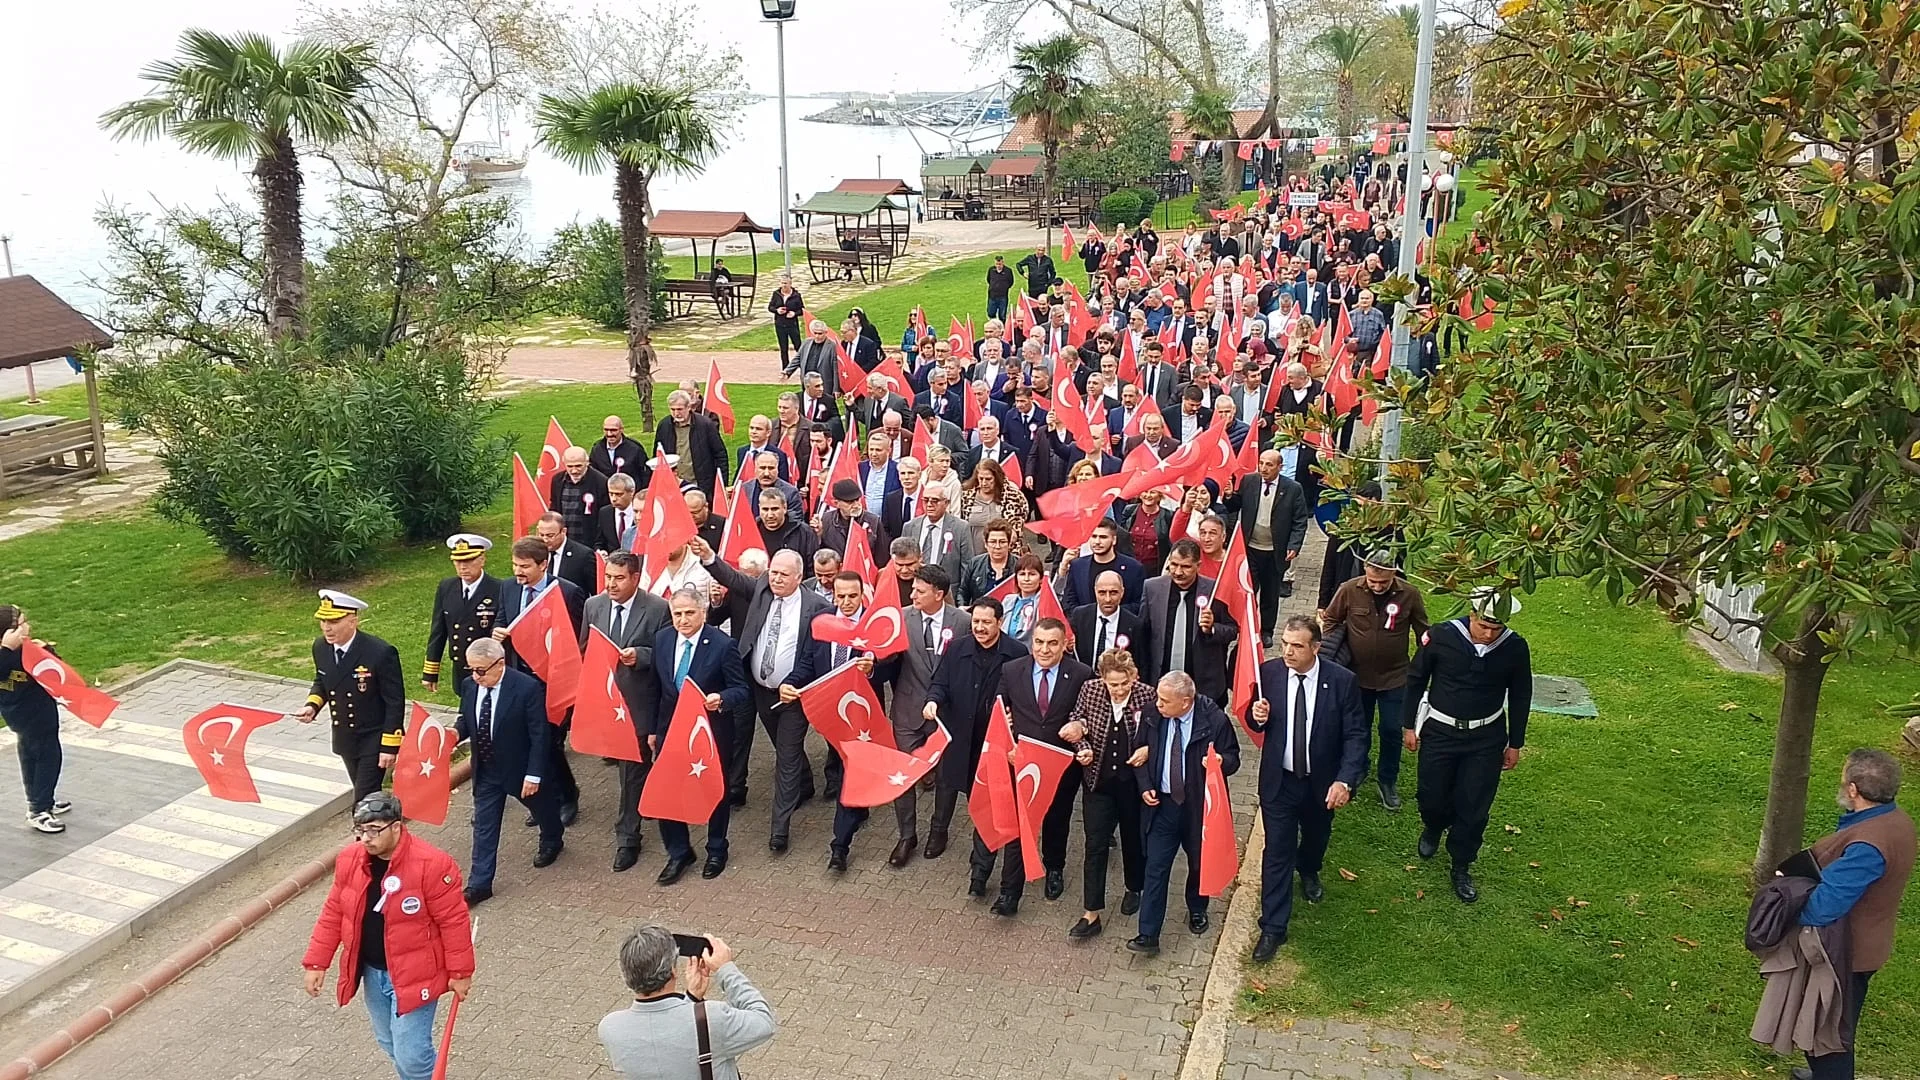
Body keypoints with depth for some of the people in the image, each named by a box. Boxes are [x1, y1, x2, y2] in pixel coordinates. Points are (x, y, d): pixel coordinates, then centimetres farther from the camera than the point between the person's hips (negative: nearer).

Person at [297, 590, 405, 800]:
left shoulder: (381, 653, -25)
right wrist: (312, 705, -7)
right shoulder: (320, 647, -5)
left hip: (373, 741, -7)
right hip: (344, 740, 7)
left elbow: (395, 702, -18)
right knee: (363, 790, 21)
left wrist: (389, 746, -17)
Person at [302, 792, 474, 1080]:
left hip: (413, 976, -6)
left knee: (411, 1054, -6)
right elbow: (333, 914, 6)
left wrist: (460, 972, -13)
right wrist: (316, 963, 5)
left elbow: (453, 921, -17)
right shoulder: (349, 860, -5)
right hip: (372, 972, 6)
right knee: (390, 1044, 22)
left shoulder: (432, 864, -24)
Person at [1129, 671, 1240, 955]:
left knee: (1199, 864, 19)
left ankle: (1197, 910, 46)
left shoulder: (1215, 721, -18)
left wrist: (1220, 761, -29)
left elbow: (1233, 758, -6)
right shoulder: (1152, 717, -9)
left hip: (1198, 806, -1)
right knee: (1155, 868, -1)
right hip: (1161, 804, 1)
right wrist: (1145, 787, -6)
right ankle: (1148, 935, 4)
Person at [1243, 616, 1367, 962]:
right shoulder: (1269, 672, -13)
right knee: (1277, 852, 2)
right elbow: (1255, 722, 1)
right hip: (1279, 781, -1)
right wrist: (1256, 715, -23)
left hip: (1321, 783, 1)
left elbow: (1356, 735, -14)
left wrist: (1345, 780, -26)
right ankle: (1273, 928, 12)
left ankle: (1308, 871, 61)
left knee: (1316, 838, 26)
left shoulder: (1342, 681, -18)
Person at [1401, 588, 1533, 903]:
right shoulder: (1442, 636, -19)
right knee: (1431, 795, 11)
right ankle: (1433, 828, 47)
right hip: (1439, 732, 0)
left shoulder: (1515, 648, -13)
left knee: (1474, 807, 5)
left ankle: (1462, 867, 26)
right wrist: (1409, 725, 0)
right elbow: (1415, 680, -4)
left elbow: (1520, 696, 2)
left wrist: (1515, 743, 8)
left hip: (1486, 739, 1)